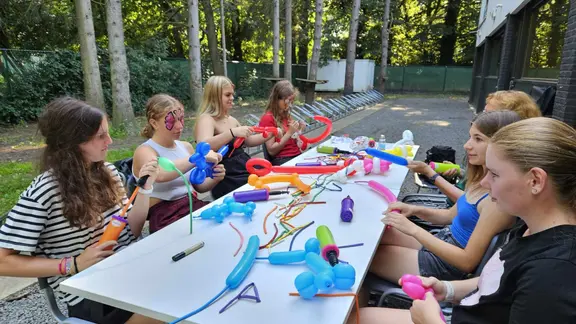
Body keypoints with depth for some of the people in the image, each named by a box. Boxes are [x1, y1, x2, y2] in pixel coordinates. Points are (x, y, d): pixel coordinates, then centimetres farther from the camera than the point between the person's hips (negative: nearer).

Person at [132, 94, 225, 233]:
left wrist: (214, 179, -2)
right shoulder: (144, 151, -6)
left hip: (194, 205, 6)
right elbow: (160, 175, -31)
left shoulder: (186, 147, 12)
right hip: (166, 217, -6)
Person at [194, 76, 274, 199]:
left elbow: (248, 141, 25)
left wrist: (270, 134, 11)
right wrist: (232, 132, -37)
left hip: (246, 168, 8)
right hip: (228, 180, -8)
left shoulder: (231, 119, 15)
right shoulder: (206, 119, -11)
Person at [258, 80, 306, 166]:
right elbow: (271, 151, -11)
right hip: (281, 160, -7)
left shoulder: (286, 115, 15)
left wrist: (298, 130, 3)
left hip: (297, 155, 7)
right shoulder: (267, 118, -6)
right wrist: (289, 133, -15)